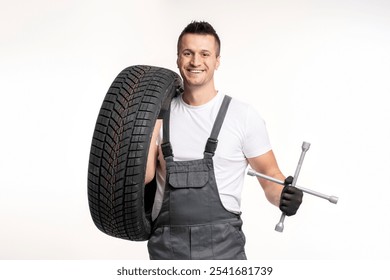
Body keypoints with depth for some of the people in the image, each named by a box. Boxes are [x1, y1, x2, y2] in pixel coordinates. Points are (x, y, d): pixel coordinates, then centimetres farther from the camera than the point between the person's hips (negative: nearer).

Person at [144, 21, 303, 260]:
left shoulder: (242, 115, -2)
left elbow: (269, 174, 0)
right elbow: (143, 175, -3)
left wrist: (284, 195, -22)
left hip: (221, 245, -3)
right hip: (167, 246, 4)